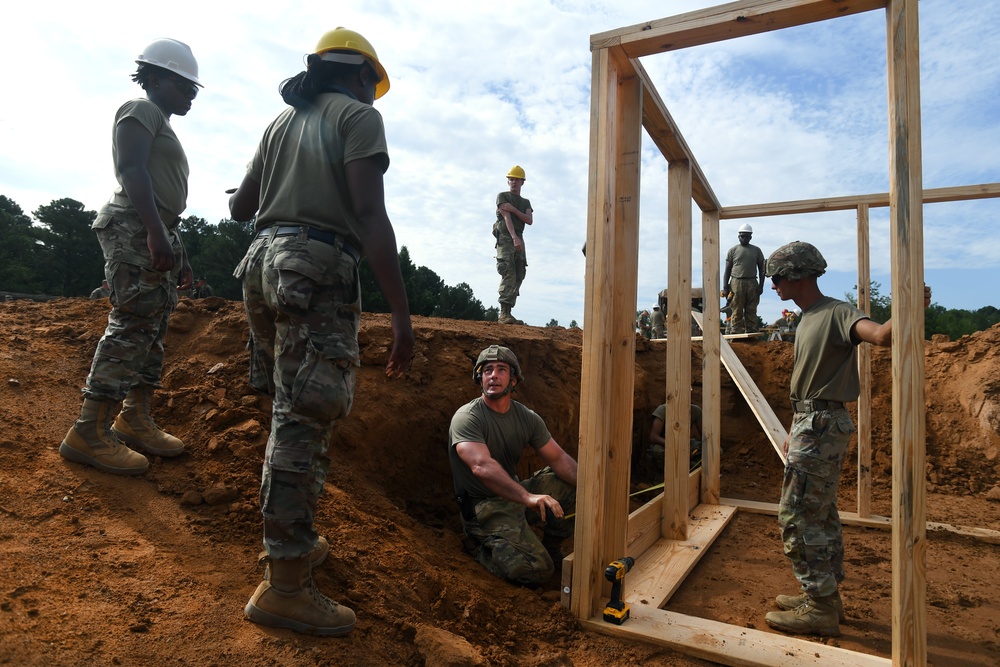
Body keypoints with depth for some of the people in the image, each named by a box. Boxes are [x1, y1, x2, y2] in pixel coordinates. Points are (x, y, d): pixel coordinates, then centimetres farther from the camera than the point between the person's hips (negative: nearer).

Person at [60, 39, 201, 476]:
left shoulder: (162, 127, 27)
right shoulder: (141, 111, 0)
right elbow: (132, 171, -16)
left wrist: (179, 255, 23)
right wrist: (155, 231, -28)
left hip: (158, 234, 10)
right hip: (134, 229, -10)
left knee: (153, 330, 7)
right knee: (131, 326, -15)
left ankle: (136, 420, 13)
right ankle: (88, 433, -13)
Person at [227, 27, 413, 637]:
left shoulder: (283, 122, 23)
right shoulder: (359, 115, 2)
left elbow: (240, 208, 23)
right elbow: (369, 215, -14)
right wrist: (401, 313, -19)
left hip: (265, 260, 8)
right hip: (319, 270, -8)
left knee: (294, 414, 16)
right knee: (306, 420, -9)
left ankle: (294, 540, 27)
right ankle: (284, 586, -3)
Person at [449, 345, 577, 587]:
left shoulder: (527, 418, 3)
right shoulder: (467, 418, -19)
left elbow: (558, 458, 1)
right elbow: (482, 466, -35)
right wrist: (528, 497, -47)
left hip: (516, 494, 7)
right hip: (484, 506, -7)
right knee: (536, 570, -23)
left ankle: (550, 548, 12)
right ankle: (480, 545, 4)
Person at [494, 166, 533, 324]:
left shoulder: (526, 202, 23)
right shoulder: (502, 196, 8)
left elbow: (530, 220, 5)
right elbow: (507, 217, -9)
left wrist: (513, 209, -10)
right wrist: (514, 238, -23)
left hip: (519, 239, 6)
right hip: (505, 238, -6)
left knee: (518, 277, -1)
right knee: (509, 275, -20)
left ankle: (508, 313, -1)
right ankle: (504, 313, -26)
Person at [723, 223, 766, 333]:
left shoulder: (756, 250, 11)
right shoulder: (733, 250, 7)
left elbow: (761, 269, 12)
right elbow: (727, 269, 6)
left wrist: (761, 285, 2)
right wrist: (725, 286, -2)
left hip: (752, 283, 2)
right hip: (736, 283, -2)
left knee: (751, 311, 2)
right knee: (737, 311, -3)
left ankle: (751, 332, 5)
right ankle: (736, 332, -2)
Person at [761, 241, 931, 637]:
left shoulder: (836, 313, -13)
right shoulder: (807, 320, 16)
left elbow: (881, 336, -34)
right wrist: (795, 431, 22)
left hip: (821, 426, -10)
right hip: (812, 424, 10)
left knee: (798, 517, -5)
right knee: (821, 515, 17)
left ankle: (820, 609, 7)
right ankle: (825, 596, 30)